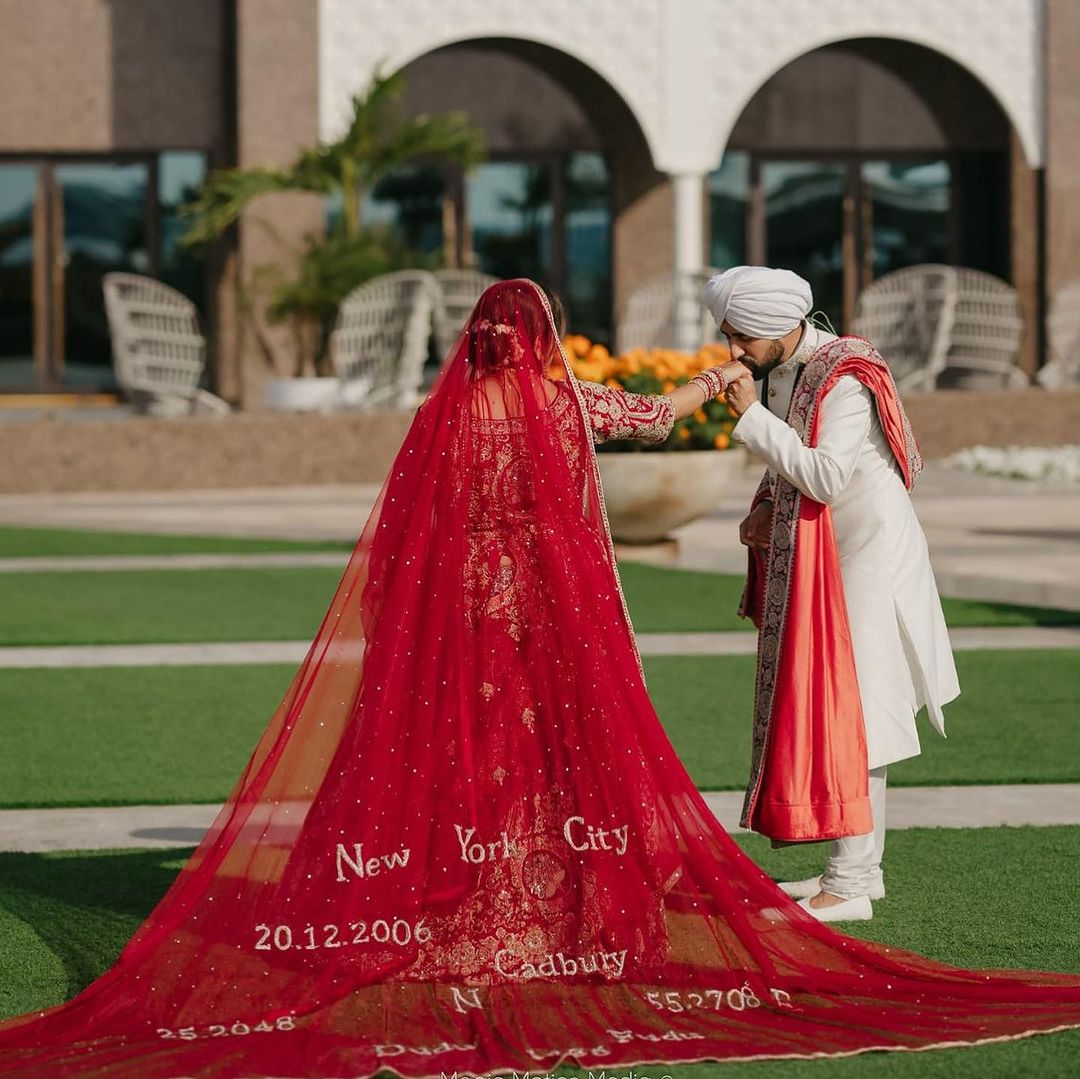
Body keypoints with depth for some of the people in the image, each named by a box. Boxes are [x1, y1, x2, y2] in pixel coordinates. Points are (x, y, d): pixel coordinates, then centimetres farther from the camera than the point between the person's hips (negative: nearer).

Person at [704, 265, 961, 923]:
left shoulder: (844, 380, -20)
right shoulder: (779, 372, 7)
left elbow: (826, 476, -30)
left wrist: (752, 416, -26)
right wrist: (764, 510, 2)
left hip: (868, 557, -9)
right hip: (815, 560, 9)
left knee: (851, 712, -11)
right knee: (824, 712, 11)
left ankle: (851, 885, -10)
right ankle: (859, 868, 18)